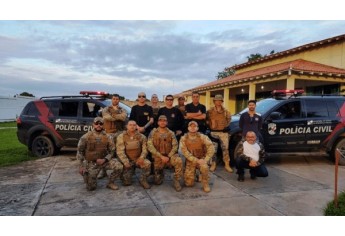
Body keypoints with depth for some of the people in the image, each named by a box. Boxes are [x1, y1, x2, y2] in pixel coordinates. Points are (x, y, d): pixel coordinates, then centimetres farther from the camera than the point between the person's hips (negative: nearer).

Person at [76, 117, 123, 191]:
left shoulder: (107, 137, -4)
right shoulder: (86, 137, -7)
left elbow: (112, 151, 0)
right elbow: (80, 151, 0)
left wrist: (104, 160, -17)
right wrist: (82, 165, -6)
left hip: (104, 161, 2)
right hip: (91, 163, -1)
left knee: (119, 166, -24)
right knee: (91, 187, -5)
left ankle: (110, 183, 2)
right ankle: (86, 174, 29)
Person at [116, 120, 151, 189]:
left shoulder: (141, 136, -2)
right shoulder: (121, 137, -7)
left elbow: (145, 148, -6)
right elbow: (120, 151, -12)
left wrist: (141, 157, -25)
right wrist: (126, 162, -20)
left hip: (138, 159, 1)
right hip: (127, 160, -1)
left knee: (148, 163, -31)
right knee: (126, 182, -7)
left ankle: (143, 180, -6)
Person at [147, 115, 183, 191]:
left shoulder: (171, 133, 1)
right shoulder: (153, 132, -3)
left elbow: (175, 146, -5)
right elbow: (150, 146, -11)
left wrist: (168, 157, -19)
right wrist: (161, 156, -18)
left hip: (169, 156, 0)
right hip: (158, 157, 0)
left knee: (179, 161, -33)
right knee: (157, 182, 1)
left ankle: (176, 181, -14)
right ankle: (161, 173, 36)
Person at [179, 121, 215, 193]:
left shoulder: (202, 137, -8)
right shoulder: (183, 138, -7)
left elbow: (211, 148, -15)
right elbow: (185, 152, -14)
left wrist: (205, 159, -23)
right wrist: (196, 160, -21)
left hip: (201, 159, -1)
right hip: (190, 161, 1)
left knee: (204, 167, -36)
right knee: (189, 183, -6)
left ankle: (205, 184, -12)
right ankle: (193, 174, 28)